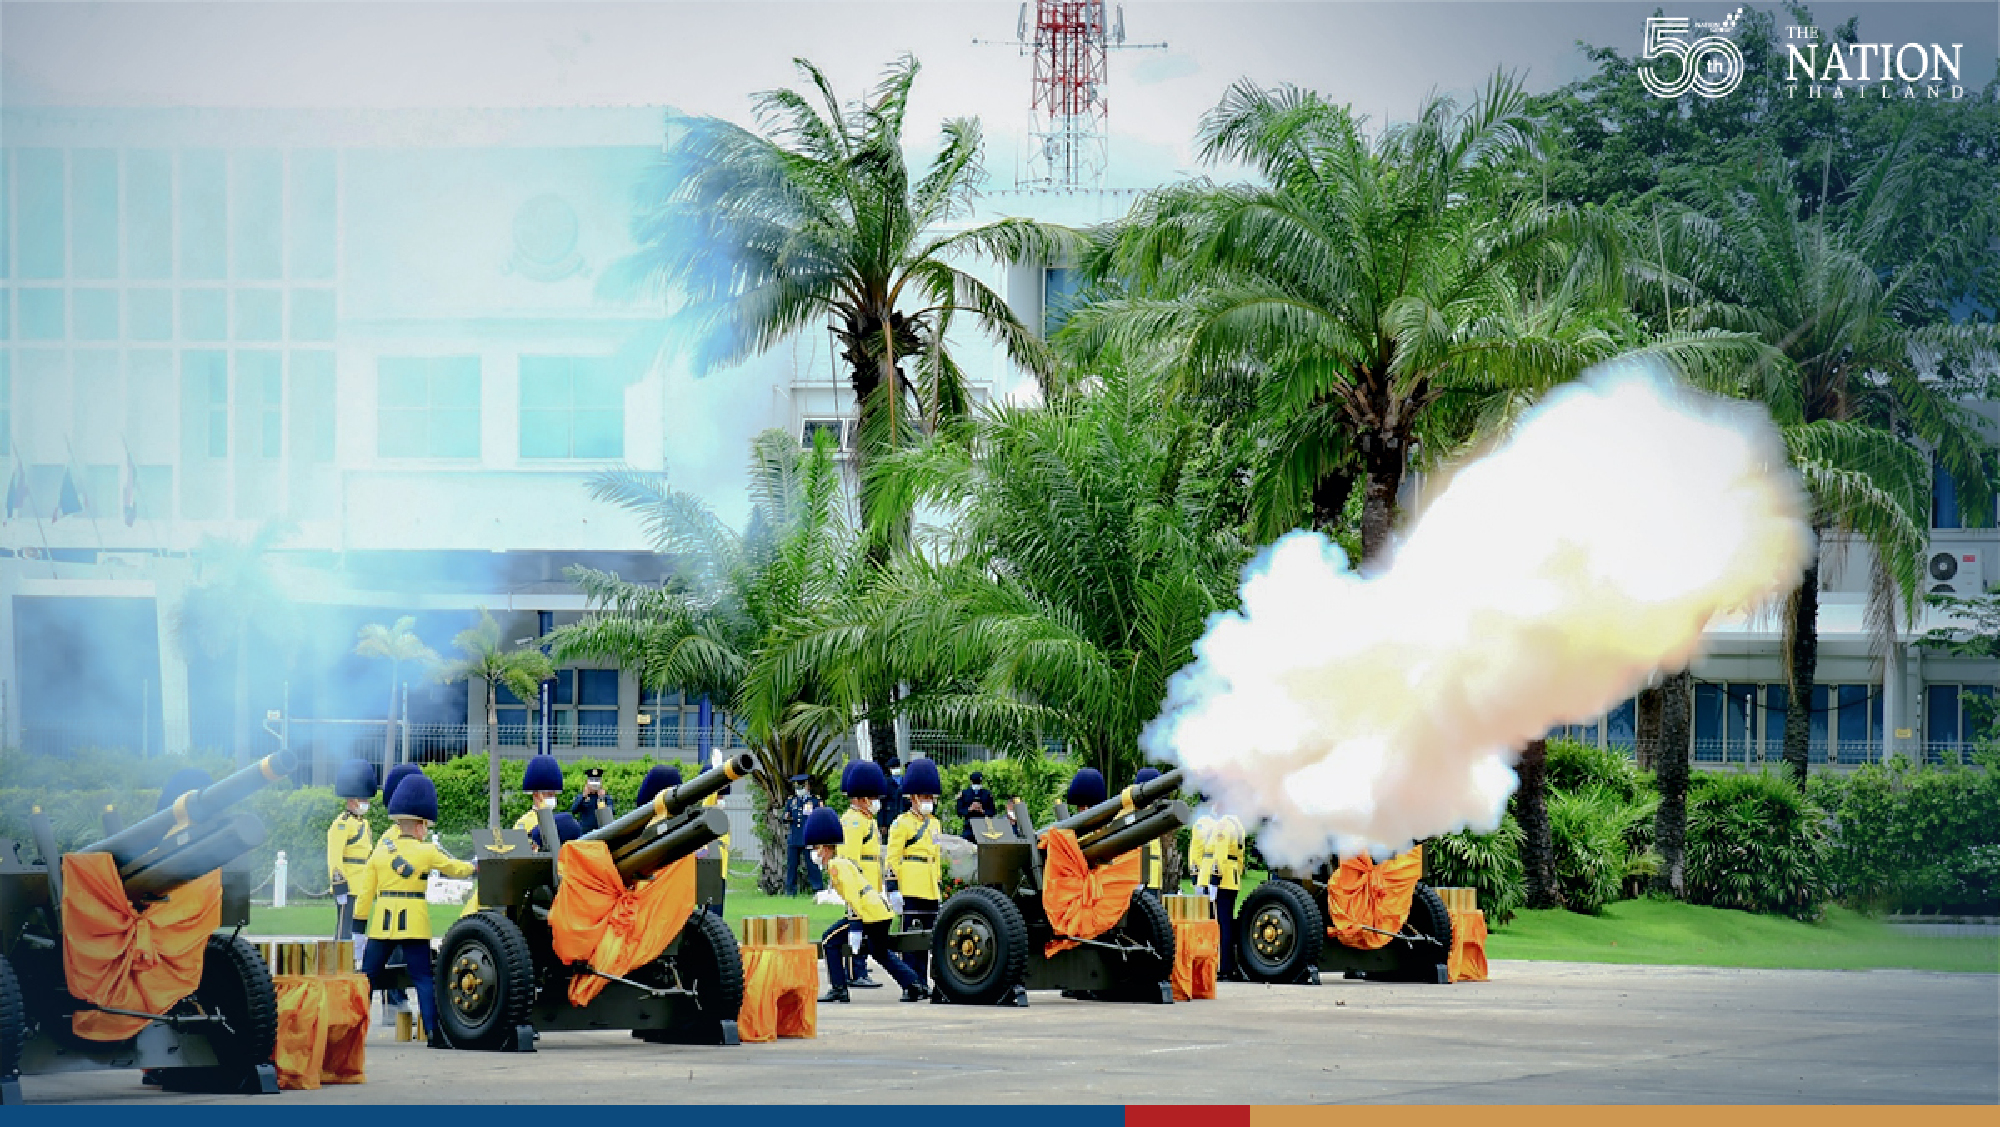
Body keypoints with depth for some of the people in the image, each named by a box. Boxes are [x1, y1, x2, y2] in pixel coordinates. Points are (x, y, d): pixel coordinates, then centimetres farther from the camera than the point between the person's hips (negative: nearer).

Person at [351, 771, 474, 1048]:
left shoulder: (380, 850, 5)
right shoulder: (427, 852, -4)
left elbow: (365, 891, 5)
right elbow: (458, 869, 10)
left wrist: (359, 920, 11)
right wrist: (473, 867, 31)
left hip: (383, 921, 3)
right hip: (414, 920, -3)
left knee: (368, 976, 8)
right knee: (423, 979, 1)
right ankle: (434, 1033, -4)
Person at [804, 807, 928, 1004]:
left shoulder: (837, 865, -9)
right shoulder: (844, 860, 20)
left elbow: (852, 892, -19)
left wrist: (855, 923, -22)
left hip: (868, 914, -10)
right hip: (881, 912, 10)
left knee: (830, 940, -2)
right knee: (880, 953, 26)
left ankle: (838, 989, -2)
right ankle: (915, 985, 23)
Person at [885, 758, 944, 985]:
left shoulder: (935, 824, 18)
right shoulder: (902, 823, -4)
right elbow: (893, 858, -8)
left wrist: (940, 884, 24)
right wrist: (894, 887, -13)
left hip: (931, 889, 7)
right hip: (912, 889, -7)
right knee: (912, 933, -6)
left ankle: (923, 981, 14)